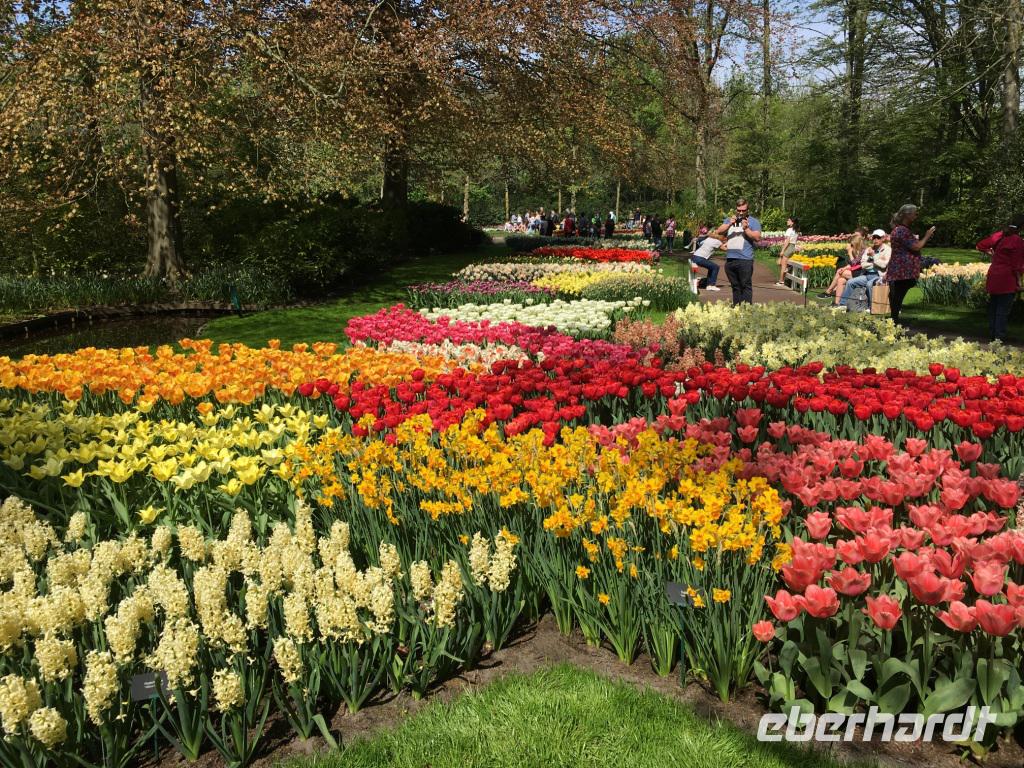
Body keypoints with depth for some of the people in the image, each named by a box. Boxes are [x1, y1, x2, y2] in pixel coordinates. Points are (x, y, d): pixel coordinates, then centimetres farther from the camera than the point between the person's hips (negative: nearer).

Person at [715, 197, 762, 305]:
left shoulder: (753, 221, 5)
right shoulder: (729, 219, 18)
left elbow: (757, 237, -7)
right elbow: (719, 232, 5)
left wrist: (746, 228, -17)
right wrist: (729, 224, -9)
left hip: (745, 260, -5)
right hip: (730, 259, 5)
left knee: (746, 286, -7)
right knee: (735, 286, 11)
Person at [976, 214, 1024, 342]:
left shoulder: (999, 235, 4)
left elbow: (980, 246, 14)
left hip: (993, 278, 6)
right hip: (1007, 280, -6)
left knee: (993, 307, 12)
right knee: (1003, 309, -2)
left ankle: (992, 335, 18)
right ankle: (999, 337, -2)